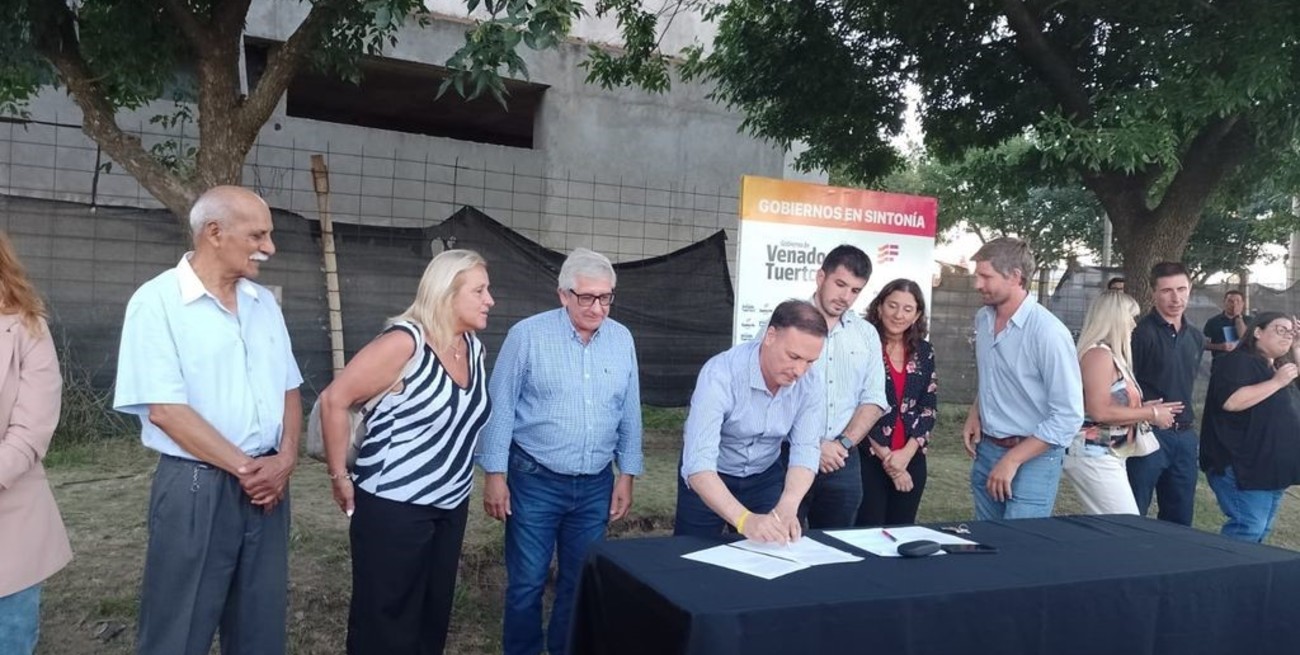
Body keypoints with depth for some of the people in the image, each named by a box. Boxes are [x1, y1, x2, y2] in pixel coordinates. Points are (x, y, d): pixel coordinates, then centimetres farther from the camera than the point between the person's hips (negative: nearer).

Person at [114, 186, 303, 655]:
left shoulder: (264, 303, 9)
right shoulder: (157, 301, -10)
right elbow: (164, 409, -16)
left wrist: (284, 460, -4)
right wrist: (244, 467, -14)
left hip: (267, 484, 6)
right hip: (196, 487, -6)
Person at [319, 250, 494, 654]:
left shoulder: (473, 347, 4)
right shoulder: (405, 343, -19)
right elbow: (334, 399, -17)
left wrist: (459, 473, 15)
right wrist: (339, 476, -13)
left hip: (451, 506, 7)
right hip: (393, 506, -7)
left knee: (434, 616, 18)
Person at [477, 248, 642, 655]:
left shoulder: (622, 339, 3)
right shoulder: (528, 335, -10)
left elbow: (630, 414, 8)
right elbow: (500, 407, -7)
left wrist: (627, 475, 7)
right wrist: (495, 474, -9)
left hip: (596, 485, 4)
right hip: (535, 481, -3)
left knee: (581, 581, 15)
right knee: (527, 581, 7)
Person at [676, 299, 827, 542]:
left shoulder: (811, 385, -17)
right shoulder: (720, 374, -32)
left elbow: (805, 450, -21)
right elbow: (698, 462, -40)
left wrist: (787, 507, -40)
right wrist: (744, 519, -52)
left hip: (765, 477, 4)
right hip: (709, 479, -3)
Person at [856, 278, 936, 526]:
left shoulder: (923, 352, 8)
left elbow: (930, 408, 5)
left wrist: (906, 453, -9)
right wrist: (886, 457, -10)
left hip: (912, 459, 5)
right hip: (868, 457, -5)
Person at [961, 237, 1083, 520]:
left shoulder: (1048, 332, -19)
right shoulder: (983, 319, 3)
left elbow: (1068, 416, -19)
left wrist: (1013, 460, -19)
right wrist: (974, 414, 4)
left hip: (1033, 459, -6)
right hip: (986, 450, 7)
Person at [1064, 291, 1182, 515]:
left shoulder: (1110, 354, 14)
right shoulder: (1099, 353, -14)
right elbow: (1100, 412, -23)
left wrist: (1148, 408, 10)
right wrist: (1151, 414, -13)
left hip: (1108, 455, 10)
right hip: (1093, 456, -10)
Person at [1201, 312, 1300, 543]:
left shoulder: (1276, 369, 19)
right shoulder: (1238, 361, -10)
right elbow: (1231, 401, -25)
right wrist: (1276, 383, -18)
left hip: (1270, 468, 10)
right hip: (1244, 466, -10)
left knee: (1261, 530, 13)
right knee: (1248, 528, -15)